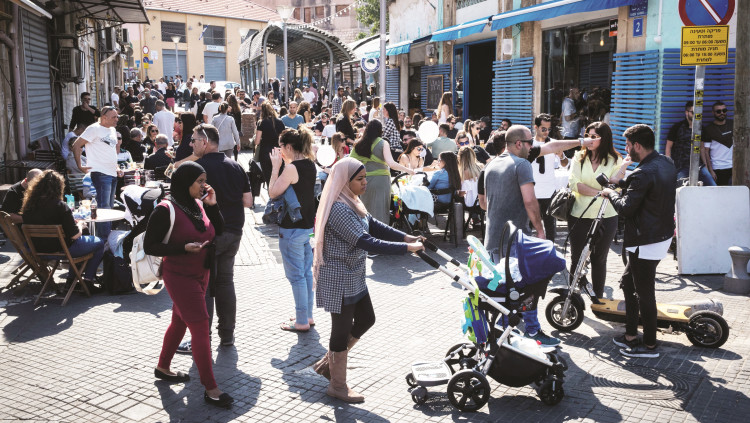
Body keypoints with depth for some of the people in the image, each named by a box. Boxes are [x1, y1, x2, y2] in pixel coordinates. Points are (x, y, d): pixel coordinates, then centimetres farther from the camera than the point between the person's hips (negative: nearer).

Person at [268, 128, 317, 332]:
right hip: (308, 224, 9)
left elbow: (273, 193, -14)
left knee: (296, 275, 1)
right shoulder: (310, 165, 5)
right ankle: (307, 315, 28)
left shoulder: (291, 168, -20)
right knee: (306, 272, 17)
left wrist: (276, 166, -8)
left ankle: (302, 322, 9)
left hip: (292, 229, -9)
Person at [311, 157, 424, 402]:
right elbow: (367, 243, -32)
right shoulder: (338, 209, -27)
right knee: (342, 329, 4)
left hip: (354, 276, 10)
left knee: (366, 319, 19)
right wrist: (406, 249, -30)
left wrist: (406, 238, -3)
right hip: (338, 278, -10)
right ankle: (337, 386, 23)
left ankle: (328, 361, 34)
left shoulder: (351, 202, 5)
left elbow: (373, 225, 9)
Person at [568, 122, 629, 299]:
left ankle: (598, 297, 26)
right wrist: (599, 193, -16)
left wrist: (624, 167, -24)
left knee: (599, 260, 13)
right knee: (577, 259, 8)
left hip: (606, 218, 0)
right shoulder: (579, 157, 2)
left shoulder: (614, 160, 0)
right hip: (579, 217, 0)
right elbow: (574, 183, -10)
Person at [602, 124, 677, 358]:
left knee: (643, 293, 2)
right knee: (628, 283, 20)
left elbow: (625, 208, -22)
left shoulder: (643, 174, -23)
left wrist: (611, 193, -4)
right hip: (664, 233, 10)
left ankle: (650, 345, 14)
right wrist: (626, 187, 11)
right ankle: (631, 335, 28)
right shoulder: (668, 164, 7)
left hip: (646, 241, -10)